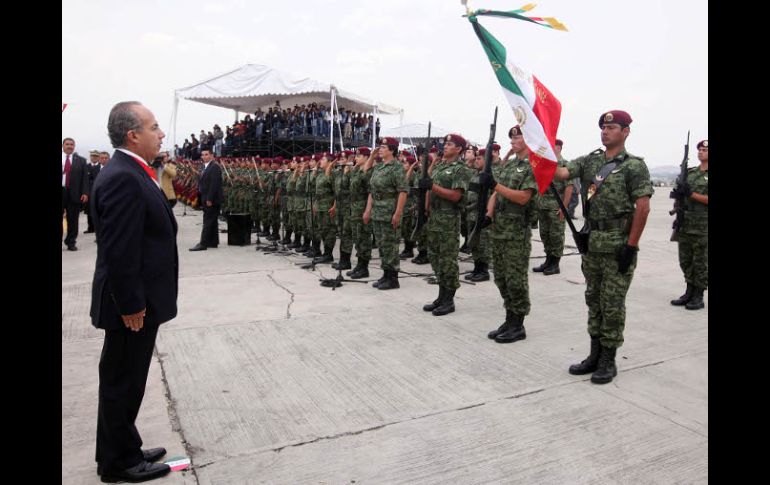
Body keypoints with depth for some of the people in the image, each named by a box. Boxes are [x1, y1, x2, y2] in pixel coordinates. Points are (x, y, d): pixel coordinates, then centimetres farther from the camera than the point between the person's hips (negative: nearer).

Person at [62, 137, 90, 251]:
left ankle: (71, 243, 14)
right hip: (62, 191, 0)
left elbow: (85, 178, 3)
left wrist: (85, 193, -7)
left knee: (73, 220, 5)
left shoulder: (81, 160, 7)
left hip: (74, 193, 0)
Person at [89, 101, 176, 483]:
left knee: (126, 382, 20)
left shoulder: (132, 173, 11)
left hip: (141, 300, 10)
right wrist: (131, 306, -20)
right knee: (121, 383, 6)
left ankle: (124, 450, 35)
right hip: (132, 305, -10)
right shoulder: (122, 178, -21)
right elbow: (119, 251, -24)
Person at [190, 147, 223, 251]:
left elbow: (214, 184, -20)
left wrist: (209, 199, -22)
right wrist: (201, 198, 13)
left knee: (208, 222, -8)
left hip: (211, 200, -10)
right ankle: (213, 242, 18)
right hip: (206, 199, 10)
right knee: (211, 222, 13)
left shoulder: (215, 167, -13)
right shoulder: (205, 167, 17)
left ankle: (203, 244, -7)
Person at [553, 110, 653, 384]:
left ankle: (608, 360, 13)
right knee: (593, 300, 12)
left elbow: (643, 208, -11)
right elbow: (561, 173, -3)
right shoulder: (589, 161, 10)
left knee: (612, 303, 1)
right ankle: (595, 355, 24)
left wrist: (631, 246, -15)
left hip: (618, 246, -6)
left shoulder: (634, 166, -7)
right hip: (591, 243, 6)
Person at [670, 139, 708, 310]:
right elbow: (681, 192, 20)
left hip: (703, 227, -6)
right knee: (685, 261, 11)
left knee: (701, 263, 1)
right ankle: (689, 293, 22)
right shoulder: (690, 172, 13)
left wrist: (691, 194, -18)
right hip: (686, 224, 6)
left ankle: (698, 297, 9)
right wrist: (678, 192, 0)